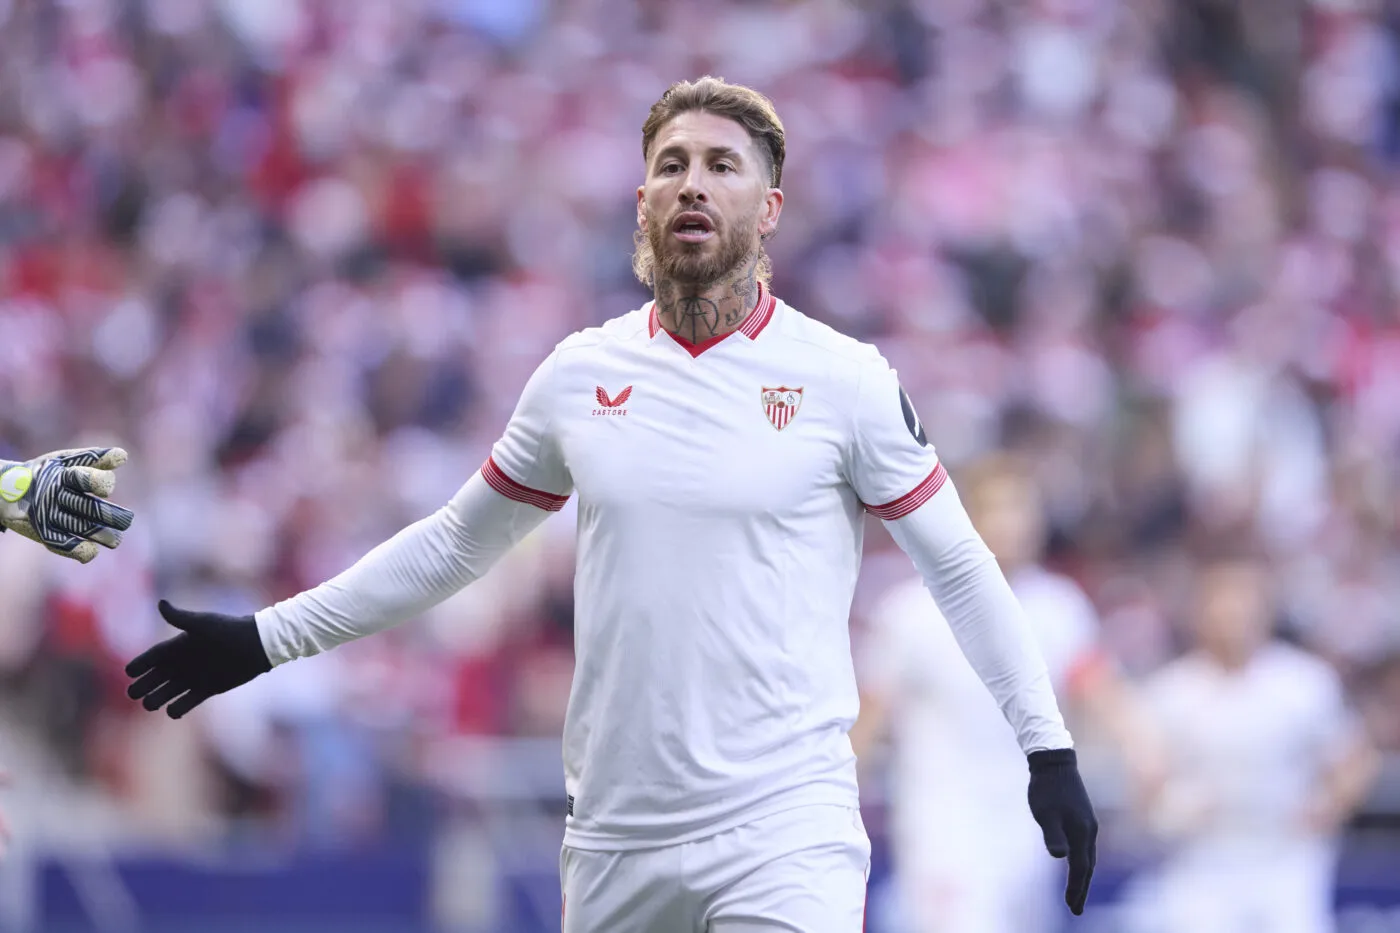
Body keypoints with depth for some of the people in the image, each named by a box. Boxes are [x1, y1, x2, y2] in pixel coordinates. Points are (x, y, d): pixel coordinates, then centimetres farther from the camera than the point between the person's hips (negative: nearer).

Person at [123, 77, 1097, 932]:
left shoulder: (846, 381, -3)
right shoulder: (579, 374, 7)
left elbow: (961, 568, 5)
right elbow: (453, 543, 20)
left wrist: (1049, 747, 0)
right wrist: (267, 639, 20)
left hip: (783, 829, -4)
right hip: (615, 830, 4)